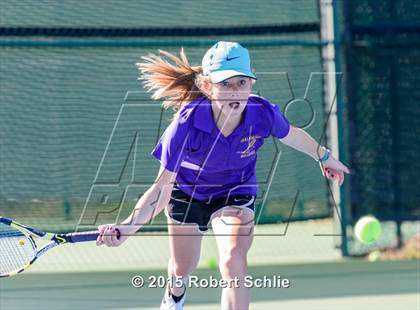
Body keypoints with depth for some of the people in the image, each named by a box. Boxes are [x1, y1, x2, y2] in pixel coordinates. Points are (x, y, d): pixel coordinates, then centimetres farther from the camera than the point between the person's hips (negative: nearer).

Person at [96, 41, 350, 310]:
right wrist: (128, 227, -52)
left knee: (234, 260, -27)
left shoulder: (263, 113, -33)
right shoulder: (187, 124, -40)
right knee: (183, 268, 23)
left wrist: (324, 157, 11)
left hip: (236, 192, 0)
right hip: (187, 192, 0)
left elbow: (292, 135, -7)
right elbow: (162, 187, -37)